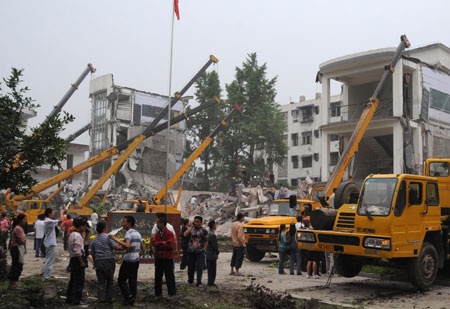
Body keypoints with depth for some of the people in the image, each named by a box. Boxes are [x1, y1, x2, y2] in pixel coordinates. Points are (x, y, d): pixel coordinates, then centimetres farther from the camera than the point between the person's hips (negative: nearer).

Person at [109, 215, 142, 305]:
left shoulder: (129, 233, -13)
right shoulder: (138, 233, 14)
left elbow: (127, 246, -27)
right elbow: (140, 247, 20)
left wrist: (116, 239, -24)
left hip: (128, 260, -8)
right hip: (136, 260, 8)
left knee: (121, 280, 1)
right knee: (133, 280, 10)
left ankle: (128, 296, -8)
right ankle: (132, 299, 12)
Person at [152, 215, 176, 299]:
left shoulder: (170, 234, -11)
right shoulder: (157, 234, 8)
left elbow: (170, 245, -22)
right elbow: (153, 243, -4)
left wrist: (159, 245, -11)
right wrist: (162, 243, -20)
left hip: (167, 258, -6)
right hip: (158, 258, 6)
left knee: (169, 276, 2)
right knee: (158, 276, 11)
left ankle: (172, 293, 12)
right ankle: (158, 293, 20)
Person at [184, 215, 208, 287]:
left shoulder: (204, 231, 1)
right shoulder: (191, 229, 6)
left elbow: (206, 241, 4)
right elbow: (185, 235, -11)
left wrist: (204, 249, -6)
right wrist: (190, 227, -10)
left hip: (200, 252, -2)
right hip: (191, 251, 2)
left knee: (199, 268, -4)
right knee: (190, 267, 12)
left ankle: (199, 283, 2)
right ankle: (190, 281, 28)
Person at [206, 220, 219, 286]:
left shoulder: (208, 233, 7)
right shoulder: (213, 235, -21)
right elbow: (215, 245, -19)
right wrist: (217, 252, -3)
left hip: (208, 255, 9)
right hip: (212, 255, -9)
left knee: (210, 269, 15)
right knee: (213, 269, 0)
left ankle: (210, 282, 21)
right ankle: (211, 282, 5)